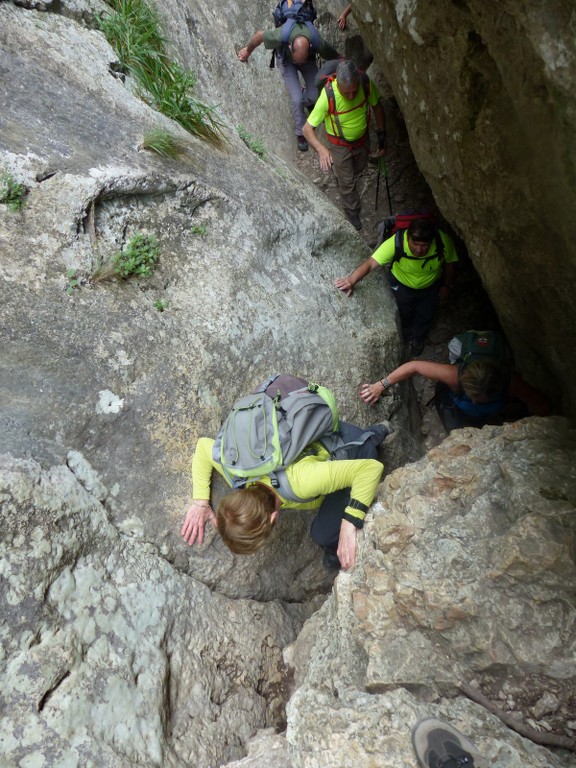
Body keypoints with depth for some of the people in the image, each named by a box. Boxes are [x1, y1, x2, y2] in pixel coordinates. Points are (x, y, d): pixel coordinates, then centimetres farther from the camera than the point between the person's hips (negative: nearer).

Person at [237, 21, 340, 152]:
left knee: (315, 96, -7)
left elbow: (337, 58, -20)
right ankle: (300, 132, 12)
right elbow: (259, 35, -22)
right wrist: (248, 50, -3)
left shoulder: (318, 43, -40)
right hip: (285, 58, -2)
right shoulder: (280, 37, -43)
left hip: (309, 59, 2)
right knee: (297, 99, -15)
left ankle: (306, 101, 32)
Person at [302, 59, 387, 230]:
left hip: (362, 139, 4)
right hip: (340, 145, -4)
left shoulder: (366, 84, -28)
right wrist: (321, 149, -51)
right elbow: (307, 128, -33)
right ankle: (353, 215, 36)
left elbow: (377, 107, -6)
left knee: (359, 167, 31)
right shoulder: (327, 96, -38)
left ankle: (340, 175, 65)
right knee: (347, 183, 10)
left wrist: (382, 135, -3)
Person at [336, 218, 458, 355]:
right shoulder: (396, 242, -41)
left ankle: (417, 338, 55)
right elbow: (370, 263, -47)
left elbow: (450, 263, -14)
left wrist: (447, 285, -4)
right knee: (404, 314, 18)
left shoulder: (443, 241, -35)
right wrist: (351, 280, -62)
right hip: (402, 285, -2)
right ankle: (406, 335, 56)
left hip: (431, 286, 2)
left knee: (426, 315, 20)